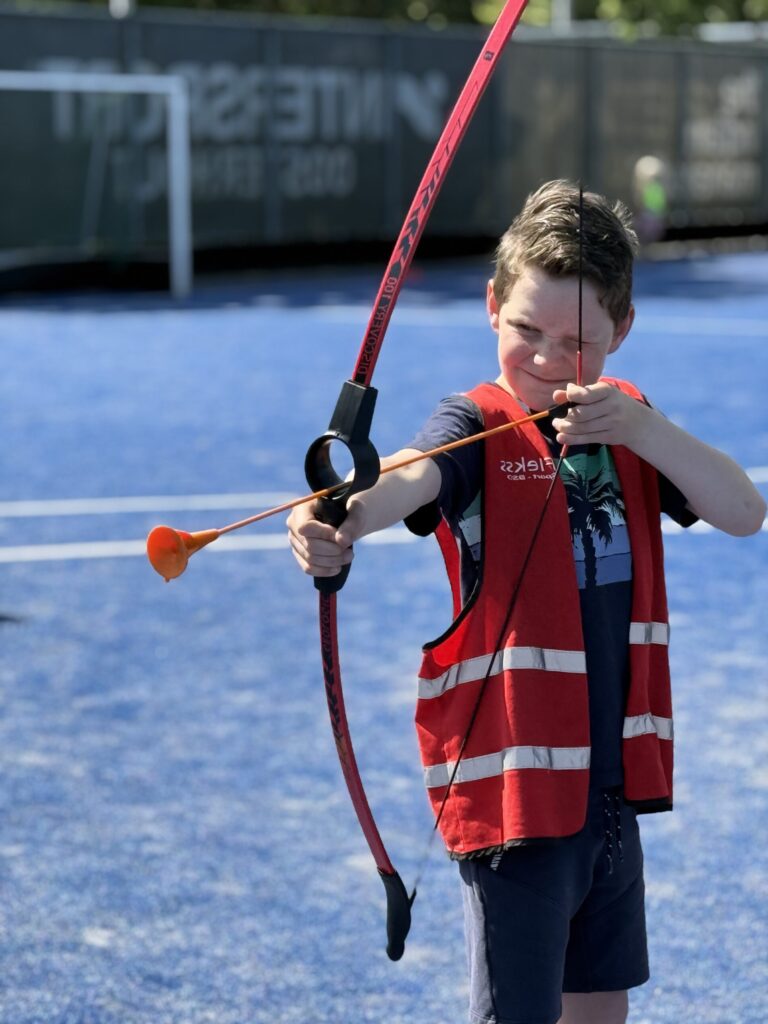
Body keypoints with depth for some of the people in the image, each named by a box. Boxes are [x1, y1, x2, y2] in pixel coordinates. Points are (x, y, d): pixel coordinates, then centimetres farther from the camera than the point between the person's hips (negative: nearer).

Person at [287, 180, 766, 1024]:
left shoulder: (628, 422, 6)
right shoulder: (478, 426, -11)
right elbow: (411, 478, -34)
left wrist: (641, 430, -23)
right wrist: (340, 524, -57)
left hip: (612, 784, 6)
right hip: (513, 786, -6)